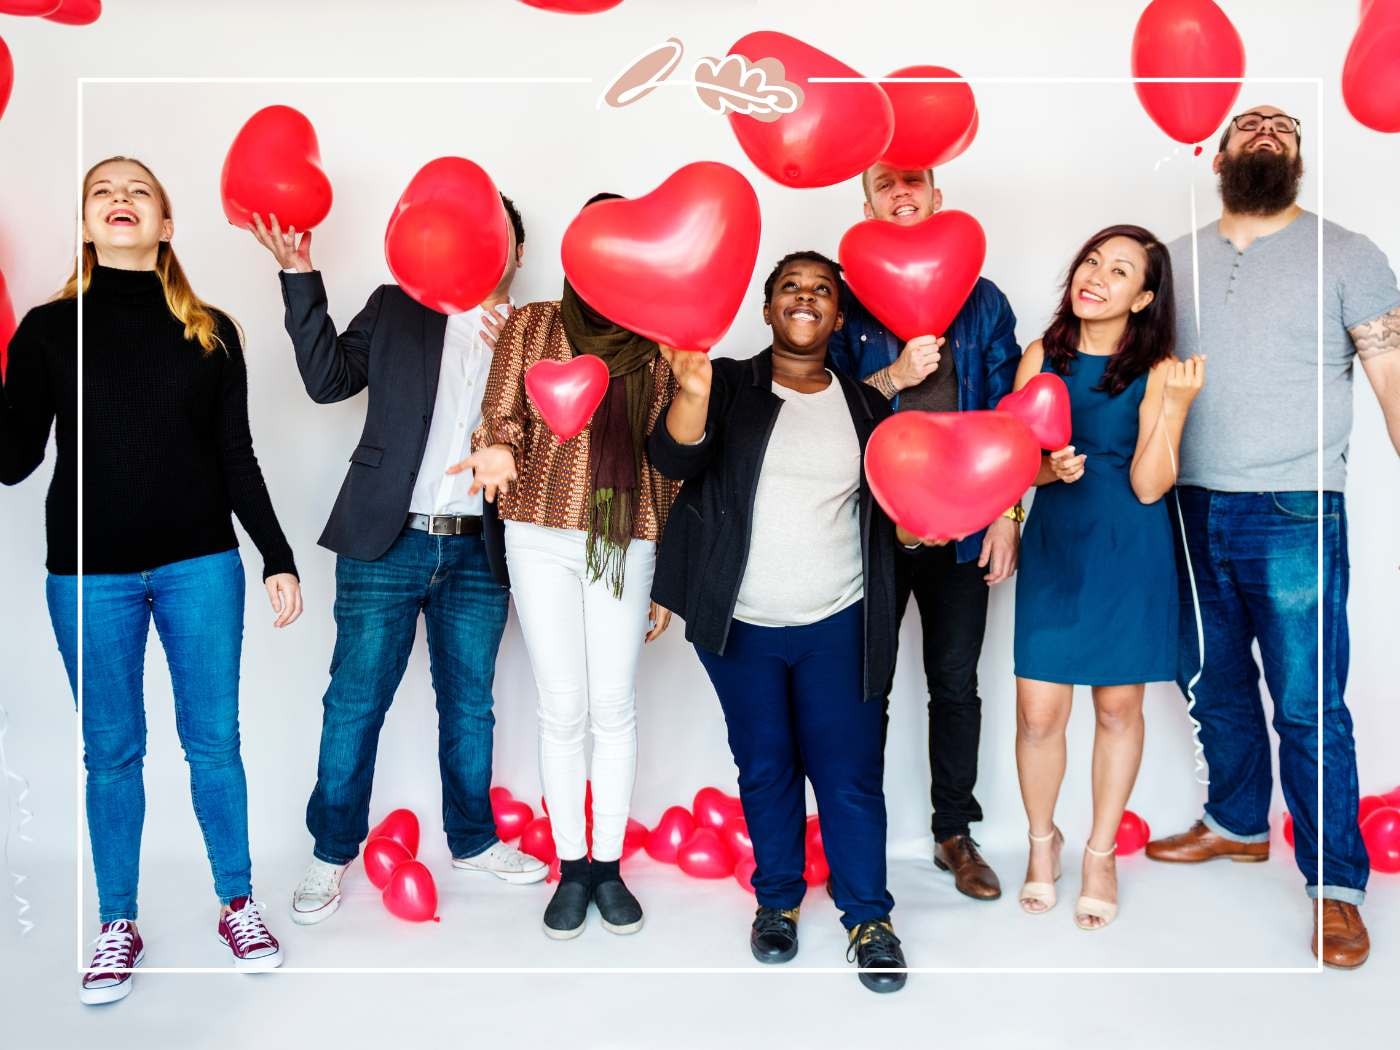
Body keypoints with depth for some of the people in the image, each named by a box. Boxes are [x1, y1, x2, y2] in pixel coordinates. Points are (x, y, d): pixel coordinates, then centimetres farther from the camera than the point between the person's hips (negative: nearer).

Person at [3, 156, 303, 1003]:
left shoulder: (211, 332, 3)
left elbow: (236, 457, 5)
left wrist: (279, 559, 1)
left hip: (200, 565, 0)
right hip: (91, 575, 0)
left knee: (215, 741, 8)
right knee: (111, 751, 10)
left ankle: (239, 904, 25)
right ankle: (119, 925, 26)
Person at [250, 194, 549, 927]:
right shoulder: (396, 308, 7)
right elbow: (330, 380, -1)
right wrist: (301, 278, -8)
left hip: (477, 551, 2)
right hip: (387, 542, -1)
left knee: (469, 706, 13)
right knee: (355, 702, 4)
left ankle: (473, 841, 29)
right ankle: (331, 853, 20)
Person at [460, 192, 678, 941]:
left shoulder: (658, 346, 6)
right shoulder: (531, 325, 5)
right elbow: (500, 415, 1)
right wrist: (496, 448, -26)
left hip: (628, 541, 1)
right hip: (541, 535, 0)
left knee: (614, 706, 5)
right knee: (563, 708, 4)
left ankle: (609, 865, 19)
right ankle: (570, 868, 18)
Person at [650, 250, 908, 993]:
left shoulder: (865, 406, 6)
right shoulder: (729, 388, -1)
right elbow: (675, 461, -18)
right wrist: (691, 393, -38)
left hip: (839, 625, 1)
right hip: (741, 625, -1)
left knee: (850, 775, 3)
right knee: (765, 770, 12)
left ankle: (868, 917, 19)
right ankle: (777, 899, 30)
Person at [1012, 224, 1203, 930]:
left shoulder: (1158, 372, -5)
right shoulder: (1042, 358, 1)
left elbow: (1149, 485, -12)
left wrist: (1175, 404, -23)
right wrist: (1048, 469, -16)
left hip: (1129, 558, -1)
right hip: (1054, 548, 1)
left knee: (1117, 709, 9)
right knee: (1037, 713, 0)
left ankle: (1101, 852, 29)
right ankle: (1043, 838, 27)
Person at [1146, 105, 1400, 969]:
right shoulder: (1177, 260, 12)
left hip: (1293, 516, -4)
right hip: (1188, 511, 4)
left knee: (1308, 708, -1)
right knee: (1213, 682, 15)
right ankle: (1238, 823, 36)